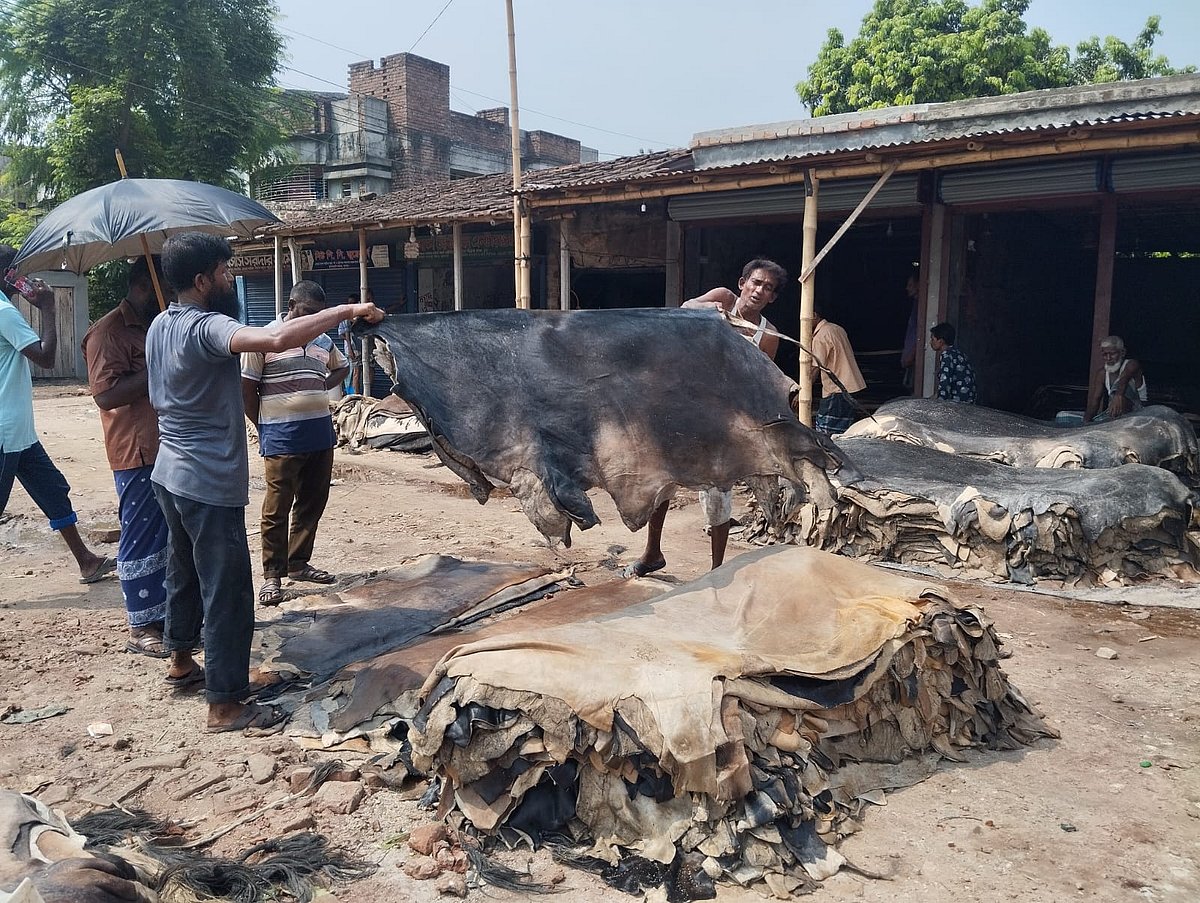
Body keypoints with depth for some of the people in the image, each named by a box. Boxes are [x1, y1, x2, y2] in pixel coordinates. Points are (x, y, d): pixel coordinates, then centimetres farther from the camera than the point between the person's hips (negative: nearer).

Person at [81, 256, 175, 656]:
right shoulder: (108, 332, -11)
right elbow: (106, 394, -21)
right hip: (138, 456, -8)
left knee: (169, 537, 15)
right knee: (141, 539, 0)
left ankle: (165, 615, 27)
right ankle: (141, 627, 11)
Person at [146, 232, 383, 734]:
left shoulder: (160, 326, 7)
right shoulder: (205, 328, -23)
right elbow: (276, 341, -39)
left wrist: (273, 328, 11)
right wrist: (348, 310, -33)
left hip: (170, 476, 10)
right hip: (210, 485, -10)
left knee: (184, 571, 26)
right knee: (228, 593, -1)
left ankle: (181, 660, 44)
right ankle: (225, 705, 7)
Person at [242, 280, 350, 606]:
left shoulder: (324, 341, 11)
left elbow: (342, 368, 31)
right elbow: (247, 388, -5)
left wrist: (322, 386, 12)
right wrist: (265, 429, -1)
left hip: (321, 433, 6)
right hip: (282, 439, -6)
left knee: (312, 503, 12)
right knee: (277, 507, -1)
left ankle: (298, 563, 26)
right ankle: (272, 575, 9)